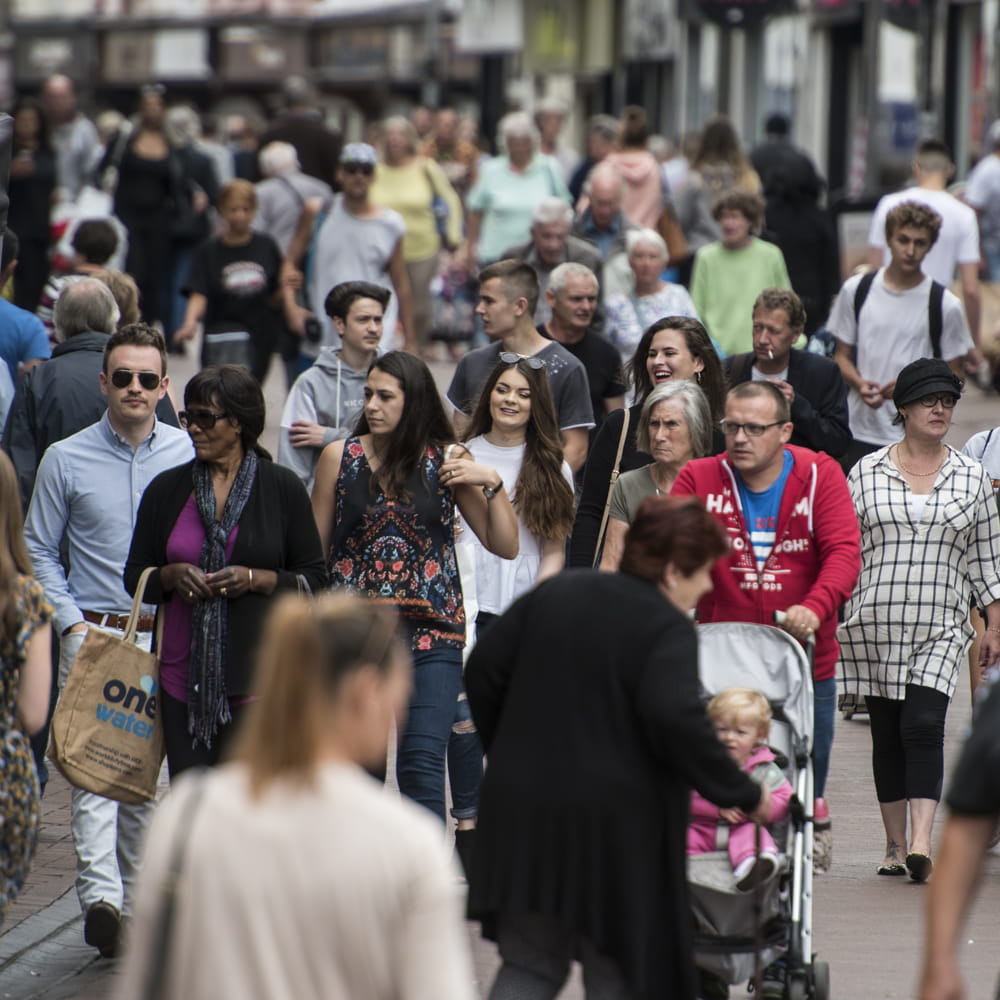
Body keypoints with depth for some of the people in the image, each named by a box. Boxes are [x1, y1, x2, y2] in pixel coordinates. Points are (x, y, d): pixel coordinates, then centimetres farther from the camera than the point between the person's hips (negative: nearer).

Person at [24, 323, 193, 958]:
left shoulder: (189, 457, 5)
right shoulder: (67, 460, 1)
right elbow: (39, 553, 5)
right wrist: (72, 624, -5)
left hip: (166, 639, 2)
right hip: (94, 635, -2)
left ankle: (132, 904, 20)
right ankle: (100, 897, -26)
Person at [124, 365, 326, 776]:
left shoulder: (282, 488, 2)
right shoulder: (166, 489, 10)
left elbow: (314, 579, 4)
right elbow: (135, 577, 14)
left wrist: (255, 579, -12)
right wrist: (173, 576, -6)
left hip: (257, 674, -3)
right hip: (183, 675, 3)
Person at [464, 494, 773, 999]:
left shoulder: (554, 594, 11)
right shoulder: (668, 629, -10)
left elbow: (483, 670, 11)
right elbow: (676, 721, -24)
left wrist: (507, 751, 22)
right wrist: (743, 794, -15)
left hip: (523, 805, 6)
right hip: (613, 825, -6)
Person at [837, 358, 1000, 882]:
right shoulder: (867, 472, 4)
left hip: (939, 627, -1)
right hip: (873, 623, 1)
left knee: (923, 726, -15)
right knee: (886, 731, 6)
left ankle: (921, 844, -23)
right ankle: (895, 844, 16)